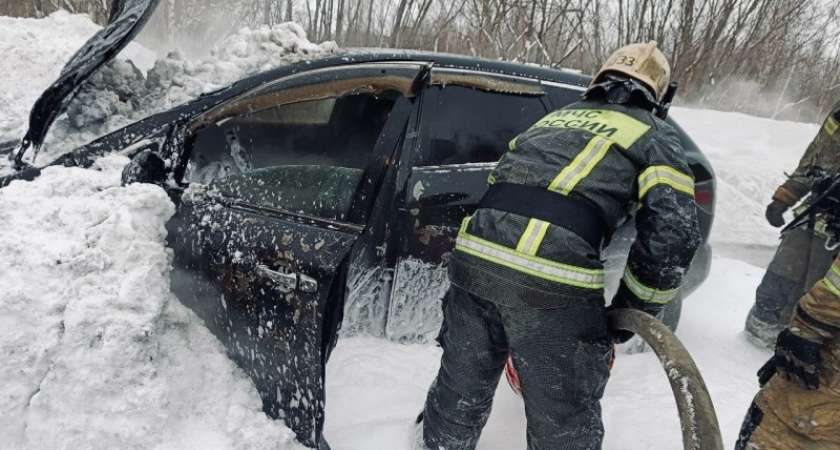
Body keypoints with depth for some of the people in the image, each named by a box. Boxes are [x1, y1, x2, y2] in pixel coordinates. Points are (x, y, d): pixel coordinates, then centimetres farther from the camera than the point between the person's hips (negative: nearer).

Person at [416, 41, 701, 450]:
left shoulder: (555, 117, 28)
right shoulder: (653, 134, 14)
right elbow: (673, 234, 0)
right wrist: (632, 309, 12)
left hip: (475, 256, 5)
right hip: (555, 281, -5)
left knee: (463, 383, 29)